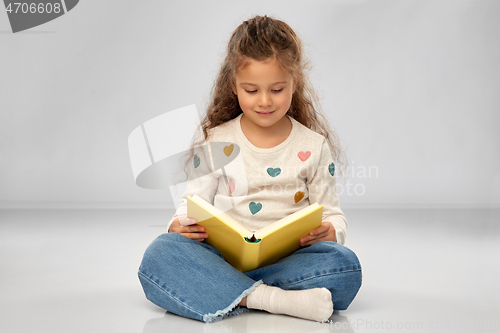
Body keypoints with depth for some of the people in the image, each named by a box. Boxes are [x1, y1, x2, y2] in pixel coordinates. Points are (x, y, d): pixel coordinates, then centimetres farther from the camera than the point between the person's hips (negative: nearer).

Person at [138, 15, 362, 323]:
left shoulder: (314, 147, 7)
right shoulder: (214, 142, 8)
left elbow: (333, 215, 10)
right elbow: (193, 204, 10)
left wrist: (327, 232, -15)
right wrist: (181, 225, -15)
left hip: (287, 261, 0)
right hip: (221, 258, 0)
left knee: (346, 264, -30)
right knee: (160, 254, -30)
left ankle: (235, 296, -26)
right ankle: (273, 299, -37)